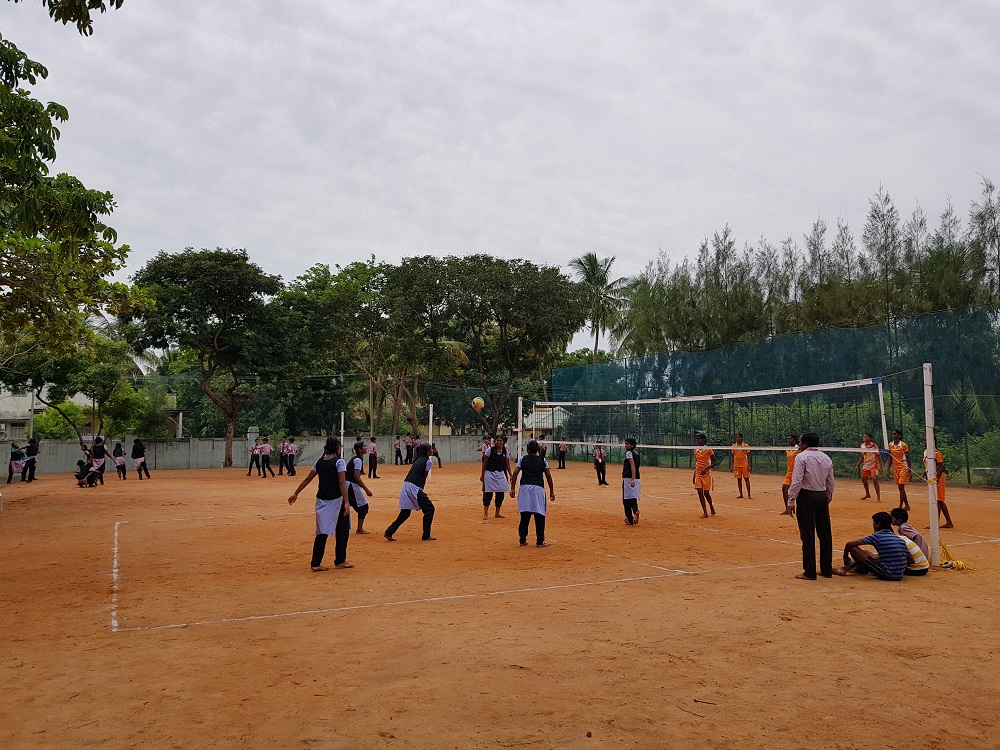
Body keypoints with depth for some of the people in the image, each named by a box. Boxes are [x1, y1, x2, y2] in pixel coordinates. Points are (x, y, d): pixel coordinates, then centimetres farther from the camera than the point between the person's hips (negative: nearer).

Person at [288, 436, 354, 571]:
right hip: (336, 500, -5)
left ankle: (315, 563, 4)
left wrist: (296, 493, 20)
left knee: (322, 532, 8)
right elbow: (342, 482, -18)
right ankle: (340, 561, 18)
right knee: (342, 531, 11)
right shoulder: (339, 461, -9)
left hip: (321, 500, 5)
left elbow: (307, 479, 11)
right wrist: (346, 502, -21)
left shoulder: (319, 461, 8)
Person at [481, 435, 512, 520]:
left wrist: (510, 475, 3)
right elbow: (485, 463, -3)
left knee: (500, 494, 7)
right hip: (490, 473, -4)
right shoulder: (490, 450, -7)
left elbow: (507, 464, 9)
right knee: (488, 493, -6)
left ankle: (497, 513, 20)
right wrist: (482, 474, -5)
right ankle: (485, 513, 2)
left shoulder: (505, 451, 3)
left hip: (501, 474, 4)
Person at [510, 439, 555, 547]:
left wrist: (513, 488, 3)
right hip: (538, 488, -1)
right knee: (539, 516, 3)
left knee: (524, 516, 7)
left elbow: (515, 473, 1)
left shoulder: (522, 459, 9)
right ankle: (540, 541, 3)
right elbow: (548, 476, 7)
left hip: (525, 487, 1)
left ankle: (523, 540, 13)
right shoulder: (542, 460, 9)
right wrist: (551, 491, 12)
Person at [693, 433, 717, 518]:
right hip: (698, 474, 5)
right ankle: (705, 513, 1)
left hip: (707, 474, -5)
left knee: (706, 493, -4)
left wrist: (705, 468, -20)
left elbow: (715, 463, -8)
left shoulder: (708, 450, -11)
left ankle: (711, 506, 26)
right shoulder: (696, 450, 7)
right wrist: (694, 476, 15)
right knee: (700, 492, -3)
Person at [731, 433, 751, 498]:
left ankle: (749, 495, 1)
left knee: (747, 479, -2)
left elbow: (748, 456, 1)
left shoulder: (746, 445, -1)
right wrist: (731, 466, 6)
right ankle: (741, 494, 12)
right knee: (739, 479, 5)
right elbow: (733, 456, 11)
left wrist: (749, 465, -7)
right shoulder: (734, 446, 6)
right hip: (736, 465, 3)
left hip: (744, 465, -3)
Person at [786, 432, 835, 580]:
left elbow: (796, 482, -15)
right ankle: (827, 569, 21)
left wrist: (791, 501, -12)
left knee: (807, 535, -2)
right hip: (823, 496, 6)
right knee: (825, 534, 13)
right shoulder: (826, 458, 10)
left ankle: (809, 572, 0)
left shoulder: (802, 457, -9)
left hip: (807, 496, -6)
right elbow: (830, 482, 13)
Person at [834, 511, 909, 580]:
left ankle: (846, 568, 21)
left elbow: (849, 544, -9)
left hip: (886, 575, -7)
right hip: (899, 576, 7)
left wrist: (845, 557, 10)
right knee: (866, 552, 26)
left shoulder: (877, 536, -7)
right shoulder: (901, 539, 10)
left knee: (853, 548, 0)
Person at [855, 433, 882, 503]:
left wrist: (880, 466, -22)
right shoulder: (862, 445, 5)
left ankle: (878, 498, -11)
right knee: (863, 480, 16)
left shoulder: (874, 446, -14)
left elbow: (878, 456, -14)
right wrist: (858, 465, 14)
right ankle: (867, 494, 38)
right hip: (865, 465, 7)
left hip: (873, 466, -7)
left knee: (875, 480, -16)